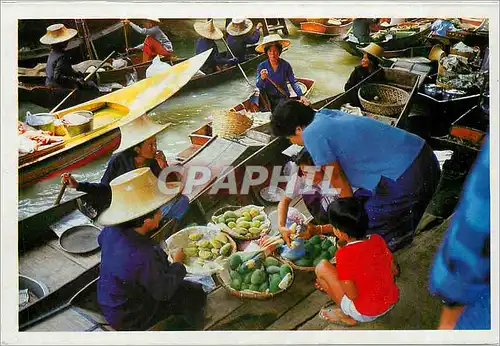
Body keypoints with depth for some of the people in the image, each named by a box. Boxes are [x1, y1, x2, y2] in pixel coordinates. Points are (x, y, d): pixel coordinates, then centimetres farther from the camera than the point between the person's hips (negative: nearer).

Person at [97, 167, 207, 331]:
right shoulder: (143, 257, -42)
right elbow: (164, 292, -27)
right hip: (129, 319, -8)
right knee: (195, 295, 3)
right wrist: (177, 263, -9)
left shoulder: (111, 230, -18)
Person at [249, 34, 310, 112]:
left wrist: (301, 95, -14)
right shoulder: (261, 66, -4)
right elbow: (258, 87, -9)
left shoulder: (286, 65, -3)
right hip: (267, 98, 1)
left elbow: (293, 82, -1)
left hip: (283, 97, -1)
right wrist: (262, 79, -30)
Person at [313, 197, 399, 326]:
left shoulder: (344, 254, -26)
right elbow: (394, 271, 5)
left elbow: (352, 295, -22)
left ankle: (347, 316, 6)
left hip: (365, 313, -7)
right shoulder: (378, 240, -7)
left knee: (322, 267, -4)